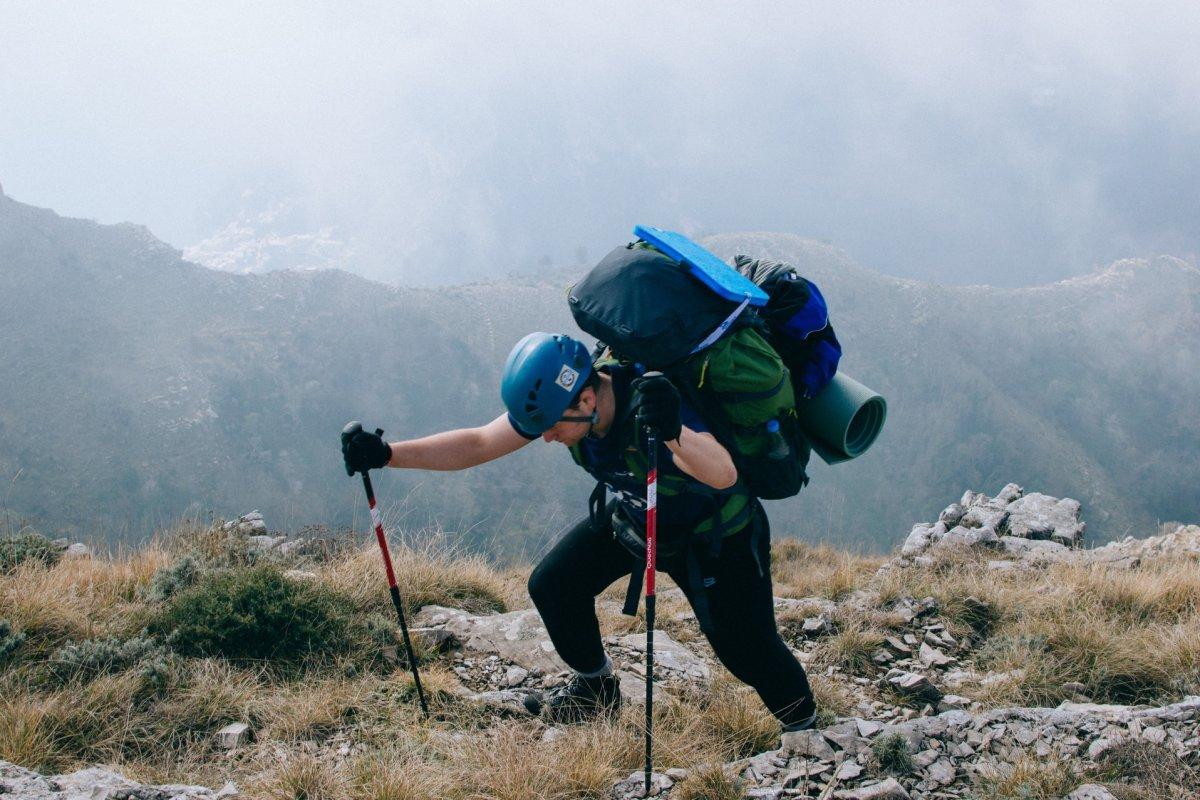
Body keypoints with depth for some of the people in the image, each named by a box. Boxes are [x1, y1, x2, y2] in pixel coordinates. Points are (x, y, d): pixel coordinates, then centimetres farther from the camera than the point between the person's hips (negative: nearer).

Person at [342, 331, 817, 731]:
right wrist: (387, 454, -27)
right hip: (629, 516, 6)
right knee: (552, 586, -1)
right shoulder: (555, 398, -23)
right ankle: (596, 690, 23)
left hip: (716, 530, -6)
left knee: (748, 649, -11)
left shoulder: (650, 404, -42)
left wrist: (674, 436, -78)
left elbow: (723, 474, -57)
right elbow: (478, 444, -16)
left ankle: (805, 730, 17)